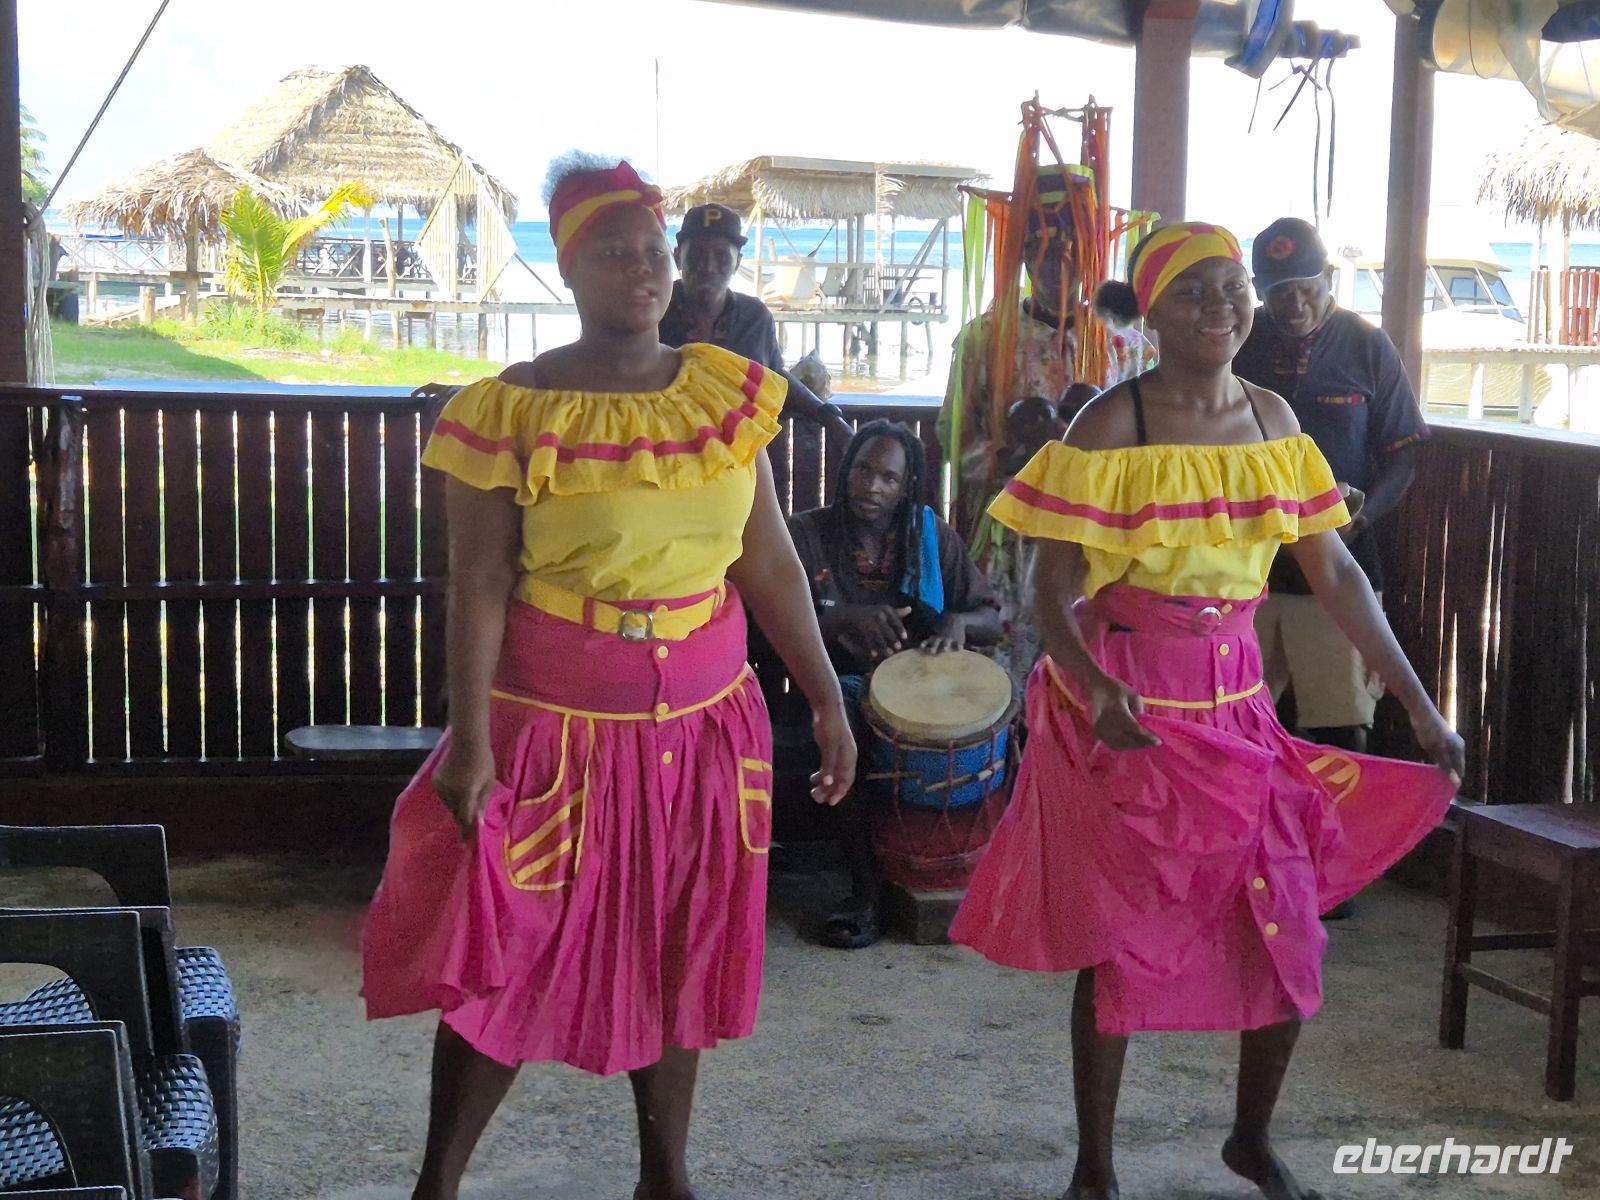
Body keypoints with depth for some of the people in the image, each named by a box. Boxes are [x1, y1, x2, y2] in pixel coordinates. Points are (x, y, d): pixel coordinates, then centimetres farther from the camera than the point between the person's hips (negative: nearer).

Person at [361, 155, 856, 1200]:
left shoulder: (731, 395, 2)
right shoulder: (510, 411, -10)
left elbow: (770, 563, 5)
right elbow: (479, 586, -11)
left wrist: (827, 700, 3)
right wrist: (468, 741, -16)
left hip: (701, 722, 4)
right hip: (556, 725, -4)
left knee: (676, 952, 14)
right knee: (504, 956, 2)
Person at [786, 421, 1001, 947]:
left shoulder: (932, 534, 7)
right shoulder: (806, 533, 2)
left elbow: (992, 619, 6)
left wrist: (958, 622, -19)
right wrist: (849, 618, -30)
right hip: (843, 682, -2)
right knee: (846, 729, -36)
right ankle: (867, 889, -28)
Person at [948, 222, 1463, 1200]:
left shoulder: (1271, 419, 4)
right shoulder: (1112, 425, -11)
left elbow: (1337, 574, 8)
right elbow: (1055, 590, -14)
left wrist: (1419, 705, 5)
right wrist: (1095, 689, -33)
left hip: (1233, 702, 5)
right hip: (1127, 707, -5)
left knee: (1290, 933, 5)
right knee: (1122, 944, 3)